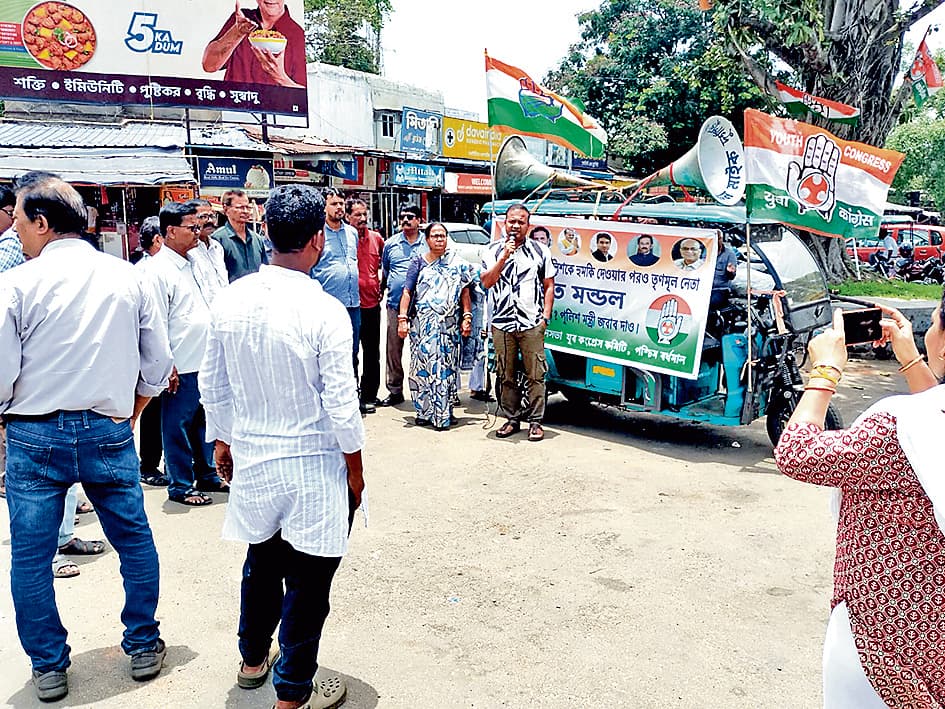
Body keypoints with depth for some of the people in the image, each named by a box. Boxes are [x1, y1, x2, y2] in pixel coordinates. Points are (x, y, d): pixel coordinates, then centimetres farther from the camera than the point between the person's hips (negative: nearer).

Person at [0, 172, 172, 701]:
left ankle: (49, 668, 26)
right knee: (135, 541, 17)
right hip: (110, 433, 3)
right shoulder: (127, 277, 1)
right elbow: (159, 364, 4)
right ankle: (144, 648, 29)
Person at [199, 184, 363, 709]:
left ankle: (253, 660, 44)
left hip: (251, 460, 6)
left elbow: (212, 386, 7)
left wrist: (222, 440, 22)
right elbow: (341, 403, -16)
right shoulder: (325, 311, -19)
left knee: (261, 561, 24)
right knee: (307, 577, 9)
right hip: (312, 467, -5)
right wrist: (355, 467, -2)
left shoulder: (229, 302, -3)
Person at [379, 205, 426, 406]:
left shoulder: (427, 244, 5)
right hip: (395, 304, 2)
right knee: (393, 349, 2)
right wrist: (381, 291, 19)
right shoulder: (391, 243, 9)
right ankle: (395, 391, 11)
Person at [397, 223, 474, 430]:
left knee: (447, 366, 0)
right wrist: (402, 319, -6)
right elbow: (407, 292, 3)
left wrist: (467, 317, 0)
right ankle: (424, 411, 7)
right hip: (423, 324, -1)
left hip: (449, 325, 1)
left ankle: (443, 412, 7)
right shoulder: (419, 262, 7)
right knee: (423, 364, -2)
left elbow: (464, 292, 10)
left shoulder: (457, 263, 11)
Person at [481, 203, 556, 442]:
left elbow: (549, 286, 8)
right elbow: (486, 282, -3)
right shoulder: (494, 250, 8)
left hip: (532, 323, -1)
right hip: (502, 323, 2)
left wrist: (545, 317, -1)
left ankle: (535, 421, 7)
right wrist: (504, 257, -12)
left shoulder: (540, 251, 7)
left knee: (535, 375, -1)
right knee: (505, 376, 8)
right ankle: (511, 419, 19)